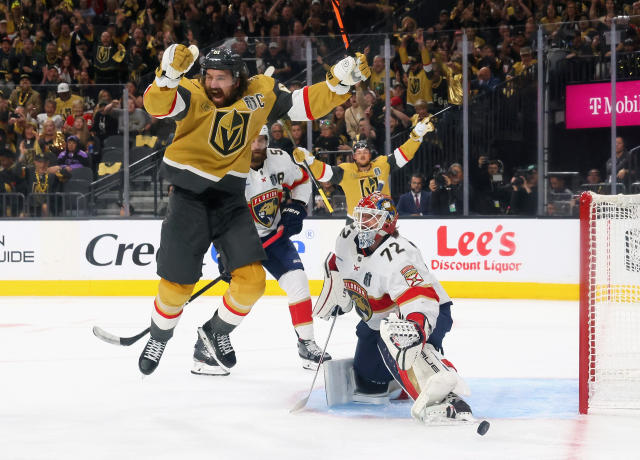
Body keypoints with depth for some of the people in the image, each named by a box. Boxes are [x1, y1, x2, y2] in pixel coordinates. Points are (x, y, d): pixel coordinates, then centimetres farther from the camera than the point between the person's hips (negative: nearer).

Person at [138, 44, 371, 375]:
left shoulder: (261, 93, -3)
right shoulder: (192, 93, -15)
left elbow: (306, 104, 2)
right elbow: (156, 105, -34)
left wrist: (341, 81, -11)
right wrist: (169, 74, -53)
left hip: (230, 199, 3)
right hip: (189, 197, -3)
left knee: (252, 279, -6)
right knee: (177, 283, -1)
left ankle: (216, 332, 23)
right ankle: (158, 339, 29)